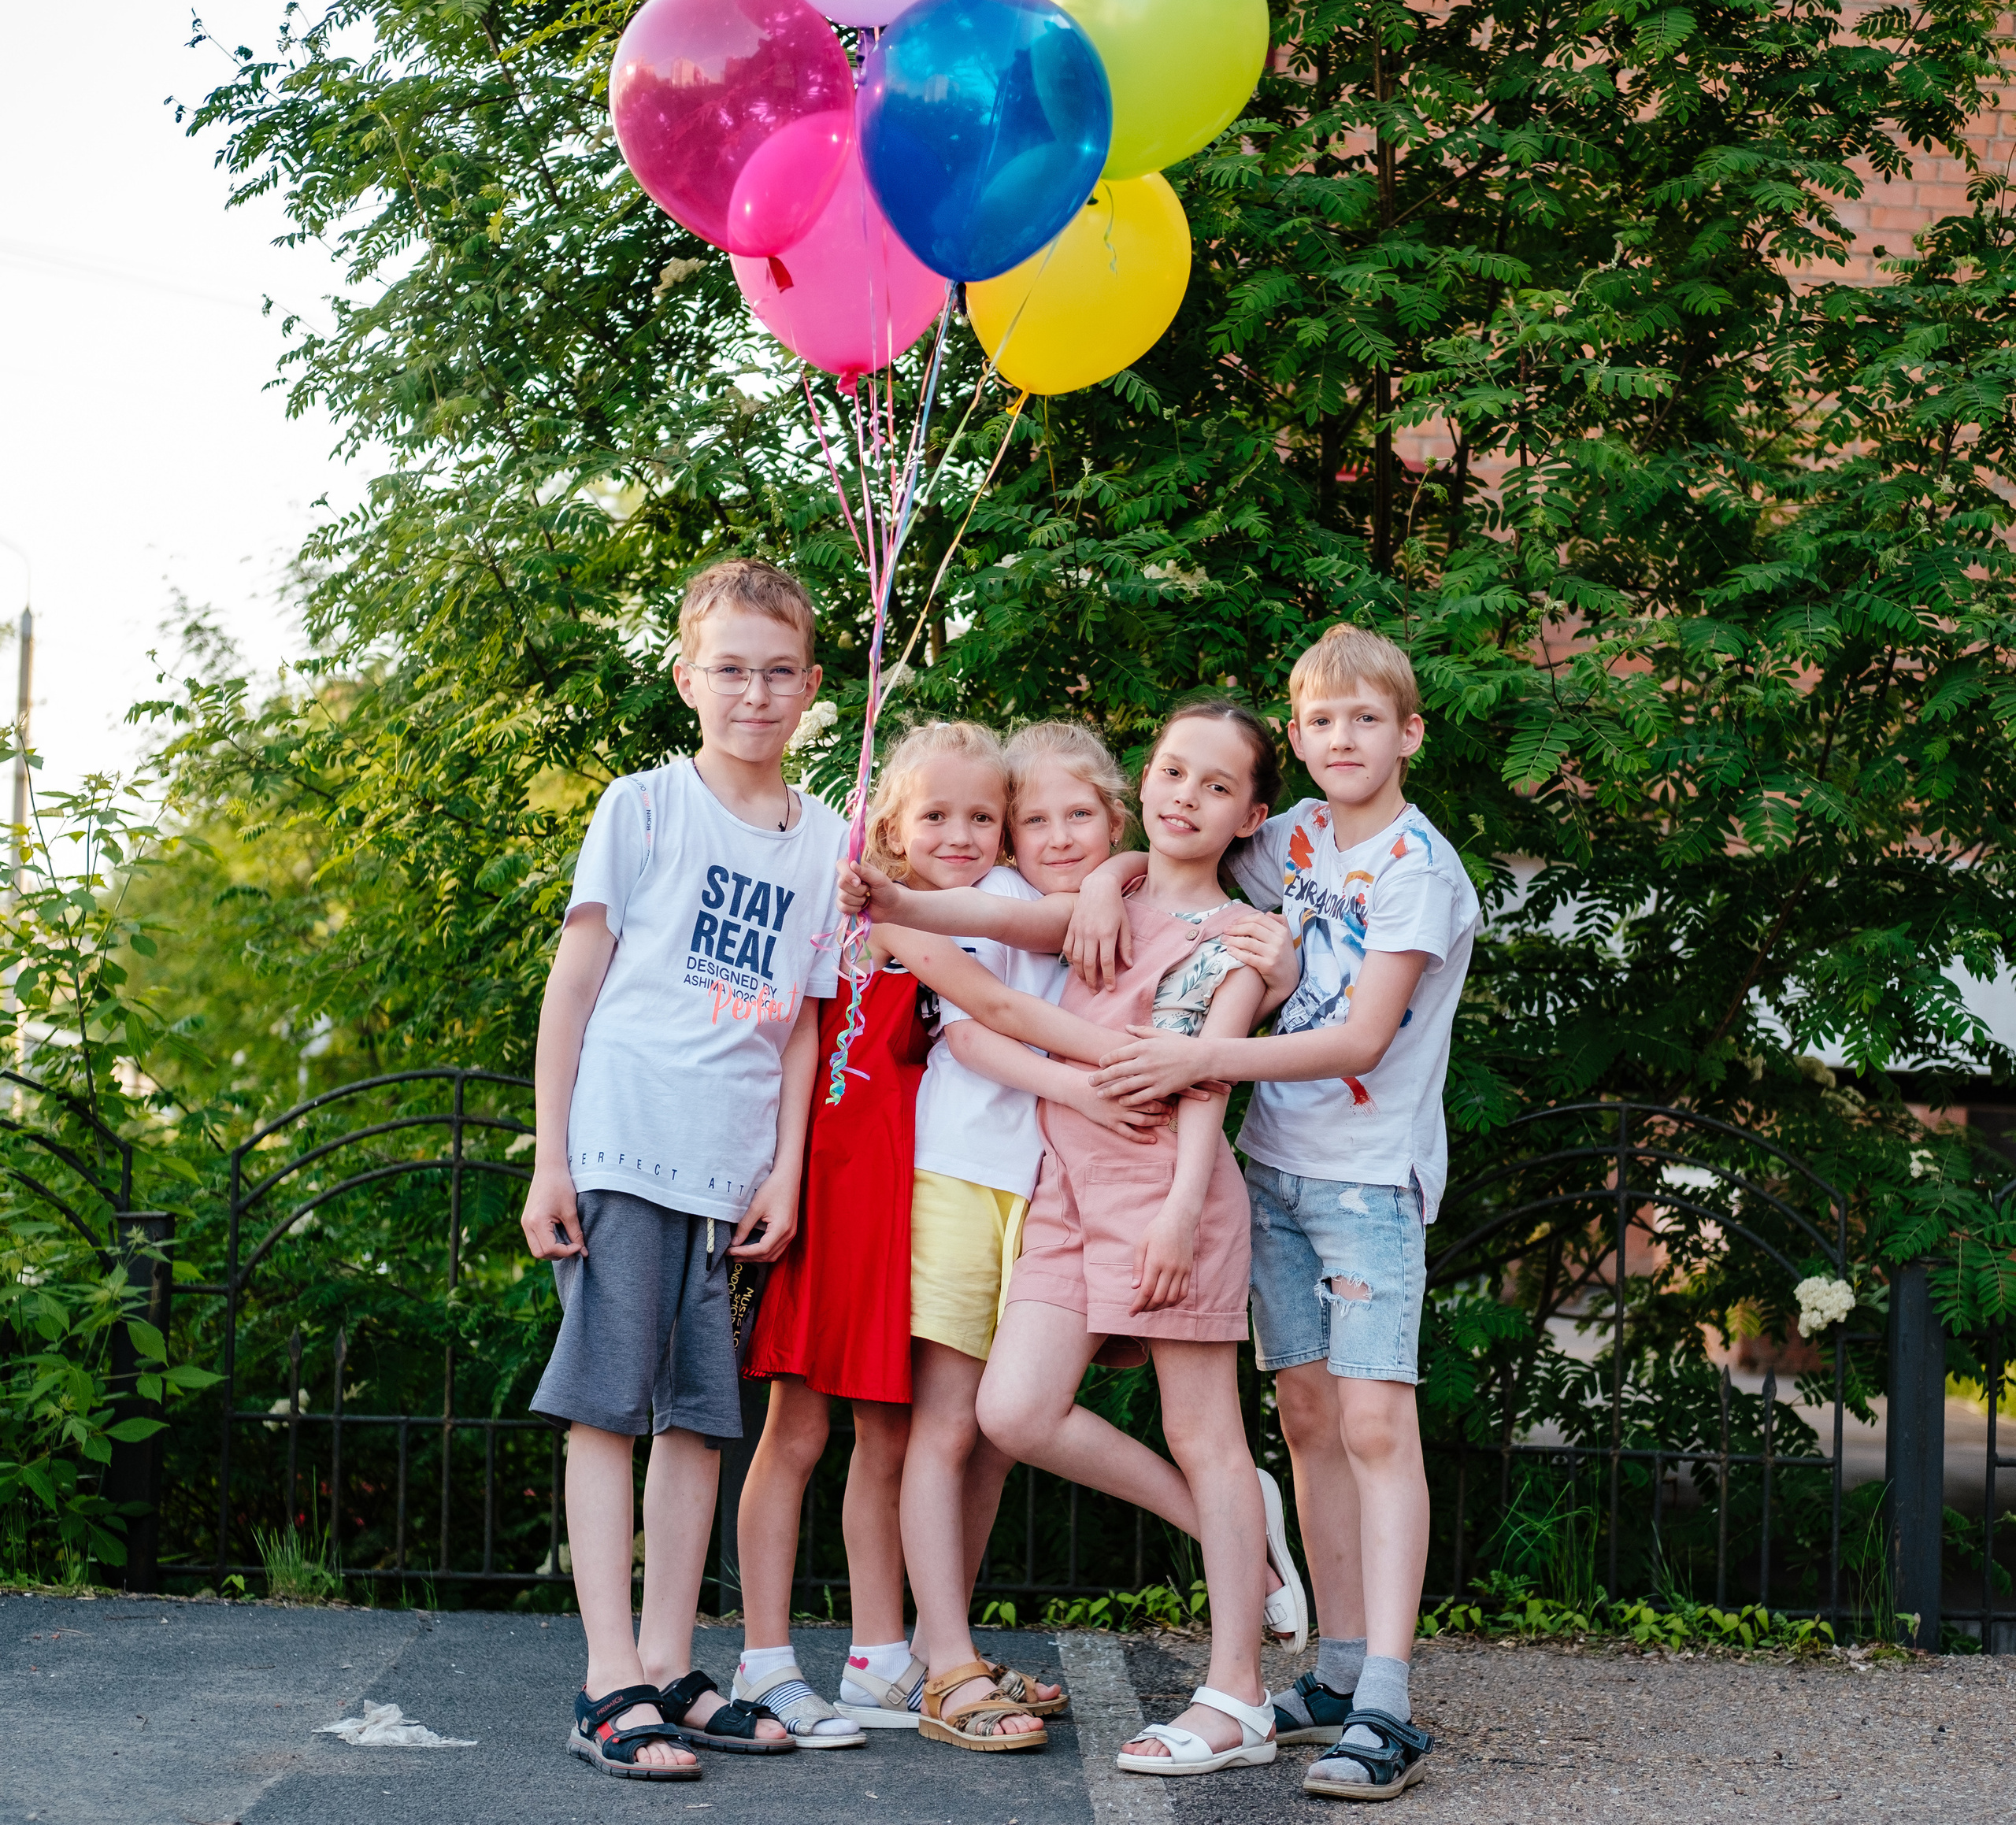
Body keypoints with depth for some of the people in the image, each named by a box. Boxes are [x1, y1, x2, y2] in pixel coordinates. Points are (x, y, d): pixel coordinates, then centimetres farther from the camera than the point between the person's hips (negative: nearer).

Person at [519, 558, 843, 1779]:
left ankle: (669, 1669, 15)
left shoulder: (824, 841, 11)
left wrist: (785, 1173, 4)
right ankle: (610, 1685, -4)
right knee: (610, 1405, -4)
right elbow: (574, 982, 0)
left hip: (728, 1173, 4)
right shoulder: (643, 809, 1)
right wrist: (550, 1159, -5)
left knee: (702, 1415, 7)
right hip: (621, 1154, -4)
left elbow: (800, 1022, 13)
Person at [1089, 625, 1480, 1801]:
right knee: (1309, 1415, 8)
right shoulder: (1298, 839, 9)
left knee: (1375, 1419, -14)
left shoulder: (1419, 868, -11)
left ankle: (1388, 1708, -19)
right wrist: (1111, 880, 2)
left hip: (1372, 1176, -7)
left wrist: (1203, 1059, -24)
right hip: (1277, 1164, 7)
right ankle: (1340, 1673, 15)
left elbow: (1361, 1040, -18)